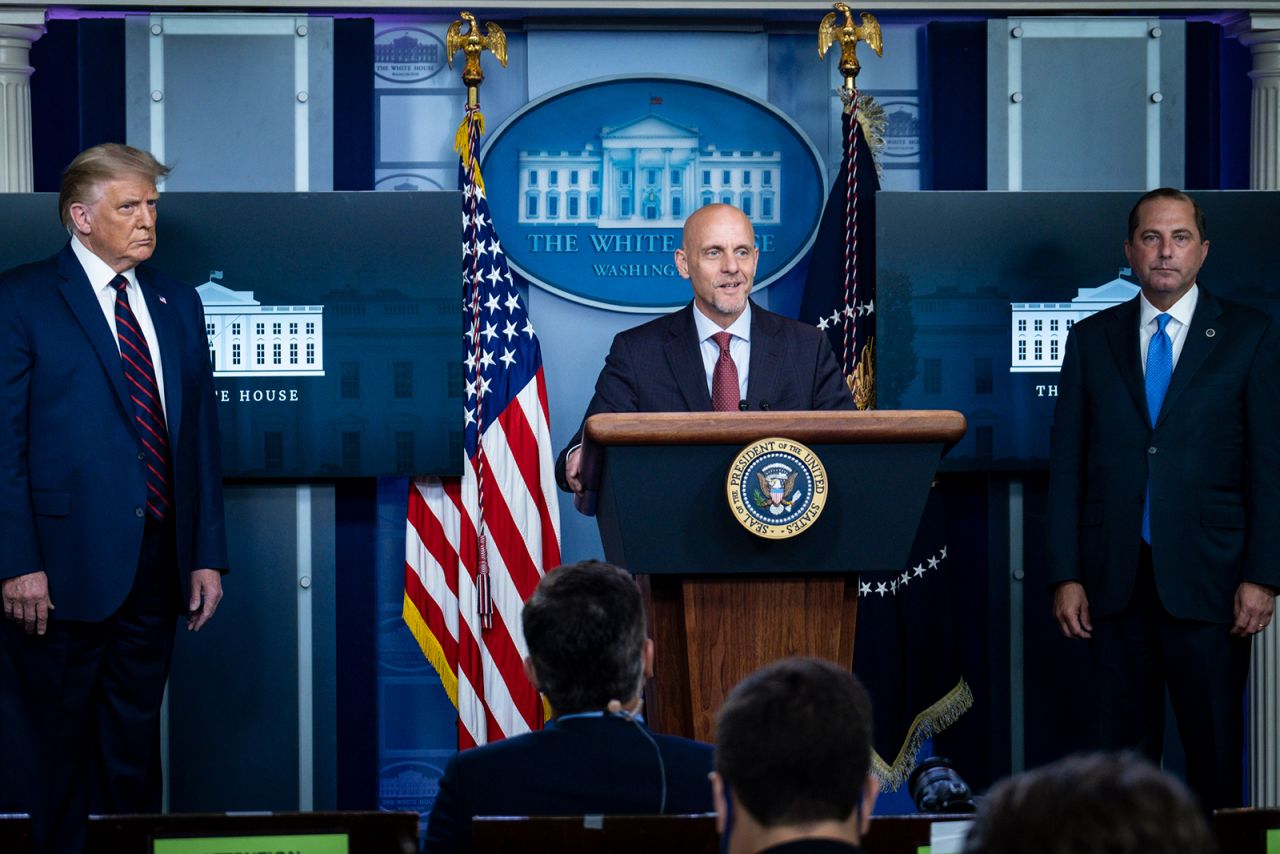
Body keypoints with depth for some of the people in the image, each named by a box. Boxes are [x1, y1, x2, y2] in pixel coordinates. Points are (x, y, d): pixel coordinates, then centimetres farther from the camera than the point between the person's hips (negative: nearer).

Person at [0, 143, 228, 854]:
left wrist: (207, 554, 8)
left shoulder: (176, 303, 14)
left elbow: (199, 434, 14)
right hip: (64, 569, -5)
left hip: (157, 566, 5)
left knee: (133, 749, 11)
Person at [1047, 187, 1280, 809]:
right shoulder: (1091, 340, 10)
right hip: (1114, 580, 2)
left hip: (1207, 577, -2)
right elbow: (1066, 465, 8)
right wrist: (1065, 575, 0)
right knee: (1125, 746, 6)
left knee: (1215, 749, 1)